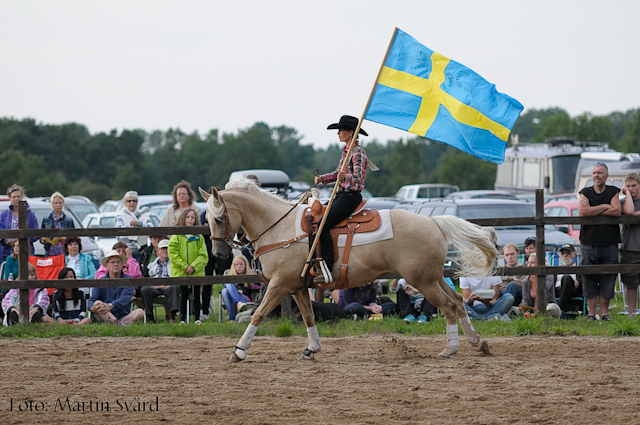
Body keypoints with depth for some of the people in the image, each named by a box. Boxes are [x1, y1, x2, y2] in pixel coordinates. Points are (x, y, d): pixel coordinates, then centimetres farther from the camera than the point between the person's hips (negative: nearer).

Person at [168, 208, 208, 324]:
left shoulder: (199, 237, 5)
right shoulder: (176, 236, 0)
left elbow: (203, 255, 2)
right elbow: (172, 254, -6)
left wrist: (194, 266, -14)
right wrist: (184, 266, -13)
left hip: (196, 271, 1)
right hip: (181, 272, -1)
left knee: (196, 295, 1)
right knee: (184, 295, 3)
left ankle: (197, 318, 6)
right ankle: (182, 319, 8)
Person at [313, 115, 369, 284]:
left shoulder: (358, 152, -12)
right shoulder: (346, 150, 16)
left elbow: (358, 177, -24)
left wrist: (346, 177, -45)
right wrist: (323, 178, 9)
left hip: (351, 197, -10)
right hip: (341, 195, 10)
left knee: (323, 225, -22)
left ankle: (328, 271, -26)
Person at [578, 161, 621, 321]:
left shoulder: (613, 192, 7)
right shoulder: (585, 193, 7)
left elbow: (617, 211, -10)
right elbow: (582, 212, -11)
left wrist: (593, 211, -11)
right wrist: (604, 207, -8)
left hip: (609, 244, 0)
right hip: (589, 244, 0)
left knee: (608, 280, 1)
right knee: (590, 281, 0)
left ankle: (604, 312, 8)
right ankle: (591, 313, 5)